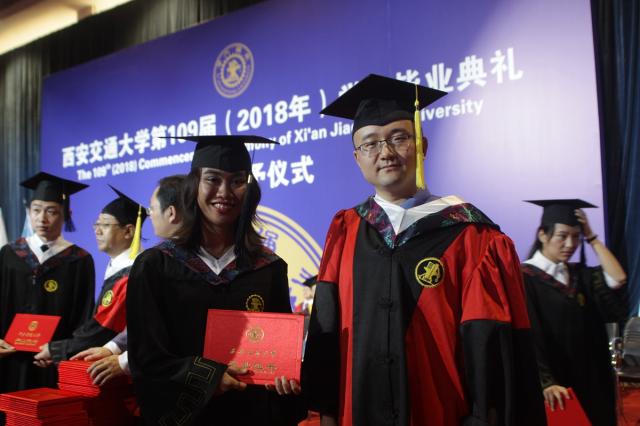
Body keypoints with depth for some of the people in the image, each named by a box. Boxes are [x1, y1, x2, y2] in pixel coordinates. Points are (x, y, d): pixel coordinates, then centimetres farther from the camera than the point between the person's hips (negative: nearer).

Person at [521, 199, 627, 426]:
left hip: (590, 379, 6)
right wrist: (546, 382, -27)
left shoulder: (580, 274, 10)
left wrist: (591, 237, -2)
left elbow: (618, 280, -7)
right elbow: (528, 336, -17)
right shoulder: (525, 277, -10)